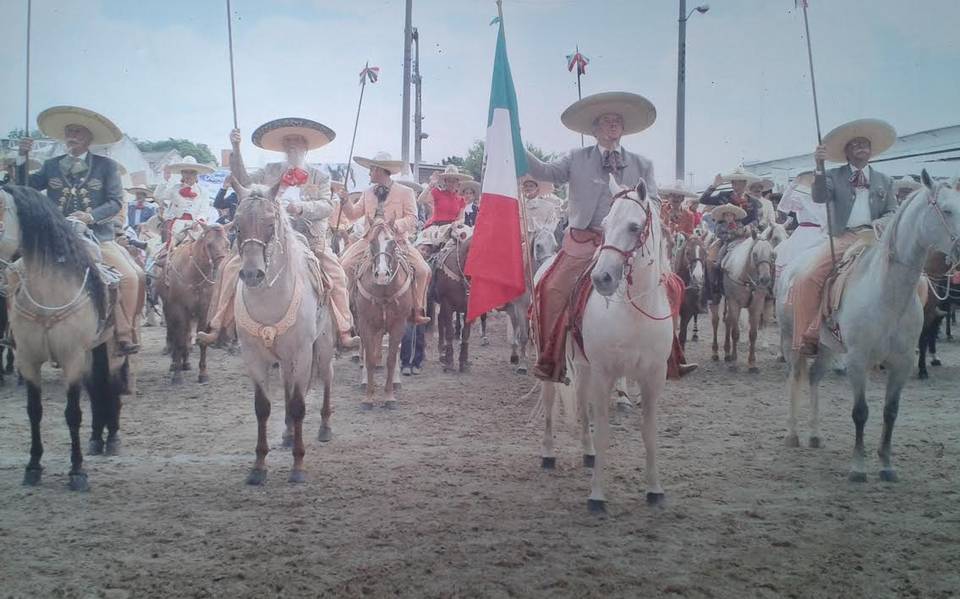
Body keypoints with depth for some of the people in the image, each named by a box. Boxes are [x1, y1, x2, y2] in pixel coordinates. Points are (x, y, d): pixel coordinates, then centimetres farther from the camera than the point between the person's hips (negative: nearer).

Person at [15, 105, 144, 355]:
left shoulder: (106, 166, 6)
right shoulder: (51, 166, 15)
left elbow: (116, 202, -1)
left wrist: (90, 216, -17)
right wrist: (22, 157, -3)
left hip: (98, 238, -2)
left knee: (132, 277, -20)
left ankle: (125, 334, -10)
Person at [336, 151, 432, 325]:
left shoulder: (406, 192, 0)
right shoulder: (368, 193, 14)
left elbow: (412, 219, -7)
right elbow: (353, 214, 14)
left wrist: (394, 224, -25)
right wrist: (345, 200, -5)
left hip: (398, 240, -3)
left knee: (423, 270, -20)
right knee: (344, 264, -16)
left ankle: (417, 310, -6)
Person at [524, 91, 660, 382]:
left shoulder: (642, 165, 14)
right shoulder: (577, 159, 10)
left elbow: (654, 204, 11)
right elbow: (546, 172, -2)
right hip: (583, 240, -1)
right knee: (553, 289, -15)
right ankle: (551, 359, -2)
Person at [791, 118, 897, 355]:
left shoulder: (885, 181, 21)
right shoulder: (834, 176, 14)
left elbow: (893, 212, 15)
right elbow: (819, 197, -5)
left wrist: (882, 221, -10)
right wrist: (819, 166, -20)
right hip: (842, 238, -2)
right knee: (807, 279, -23)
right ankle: (808, 338, -13)